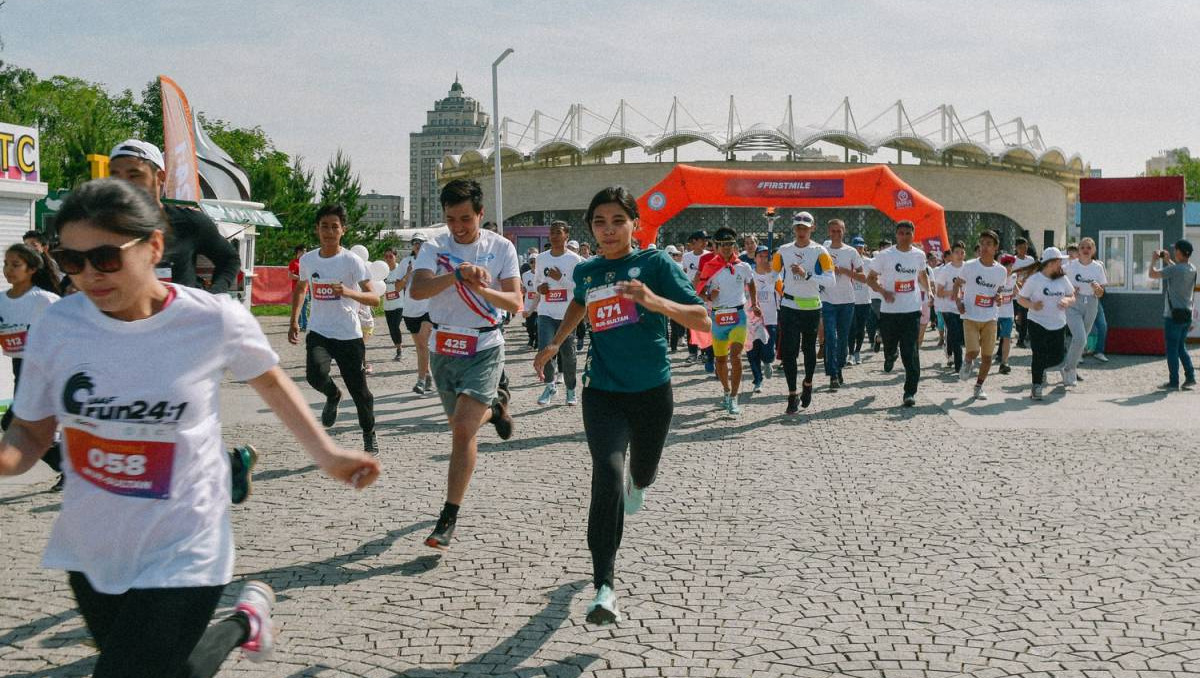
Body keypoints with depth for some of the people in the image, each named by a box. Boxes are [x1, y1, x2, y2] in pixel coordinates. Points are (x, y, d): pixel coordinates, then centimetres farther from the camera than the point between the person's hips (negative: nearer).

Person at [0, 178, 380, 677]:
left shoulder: (215, 321, -16)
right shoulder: (56, 326, -10)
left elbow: (268, 379, 4)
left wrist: (326, 455, 5)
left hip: (181, 557, -4)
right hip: (88, 554, 4)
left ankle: (241, 626, 18)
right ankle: (244, 623, 50)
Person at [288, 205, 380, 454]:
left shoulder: (352, 261, -10)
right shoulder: (307, 260, 3)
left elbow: (374, 299, -17)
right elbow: (300, 288, 24)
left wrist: (349, 292, -34)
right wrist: (294, 321, 17)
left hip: (349, 335, -2)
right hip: (318, 332, 2)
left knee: (359, 391, 3)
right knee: (315, 375, -26)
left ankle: (369, 434, 29)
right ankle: (332, 396, 10)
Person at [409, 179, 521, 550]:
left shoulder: (501, 247, -4)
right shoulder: (435, 247, -5)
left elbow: (516, 303, -9)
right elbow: (417, 289, -22)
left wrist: (483, 290, -28)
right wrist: (457, 274, -36)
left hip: (484, 348, -3)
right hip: (443, 348, 3)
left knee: (463, 430, -14)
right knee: (460, 426, 18)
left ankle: (448, 519, -7)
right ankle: (494, 407, 53)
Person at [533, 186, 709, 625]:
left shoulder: (655, 264, -8)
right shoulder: (585, 272, 4)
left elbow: (702, 321, -15)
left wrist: (654, 300, -30)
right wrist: (555, 344, 28)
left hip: (652, 391, 0)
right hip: (603, 391, 1)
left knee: (643, 470, 19)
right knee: (607, 476, -20)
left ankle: (637, 481, 62)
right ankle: (604, 588, -23)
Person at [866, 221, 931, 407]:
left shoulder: (919, 255, 6)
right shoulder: (885, 256, -5)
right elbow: (870, 278, 0)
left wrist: (928, 291, 13)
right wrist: (883, 291, -16)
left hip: (912, 311, 1)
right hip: (889, 310, -1)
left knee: (911, 353, -6)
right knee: (889, 347, 11)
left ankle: (910, 392, -3)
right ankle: (891, 356, 50)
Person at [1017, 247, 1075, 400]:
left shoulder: (1063, 279, 8)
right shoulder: (1034, 280, -7)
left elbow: (1072, 297, 16)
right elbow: (1020, 298, -2)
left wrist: (1067, 301, -8)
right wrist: (1032, 305, -22)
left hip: (1058, 325, 5)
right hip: (1038, 324, -5)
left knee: (1057, 358, 6)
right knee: (1039, 356, -7)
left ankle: (1040, 369, 38)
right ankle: (1036, 387, 5)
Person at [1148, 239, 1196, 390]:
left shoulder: (1174, 269, -18)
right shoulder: (1192, 269, 7)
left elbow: (1152, 274, -15)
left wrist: (1154, 259, 0)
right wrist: (1167, 261, 25)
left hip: (1174, 314, -7)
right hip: (1187, 314, 7)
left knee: (1172, 349, 0)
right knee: (1181, 347, 18)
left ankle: (1173, 382, 2)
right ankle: (1190, 378, 13)